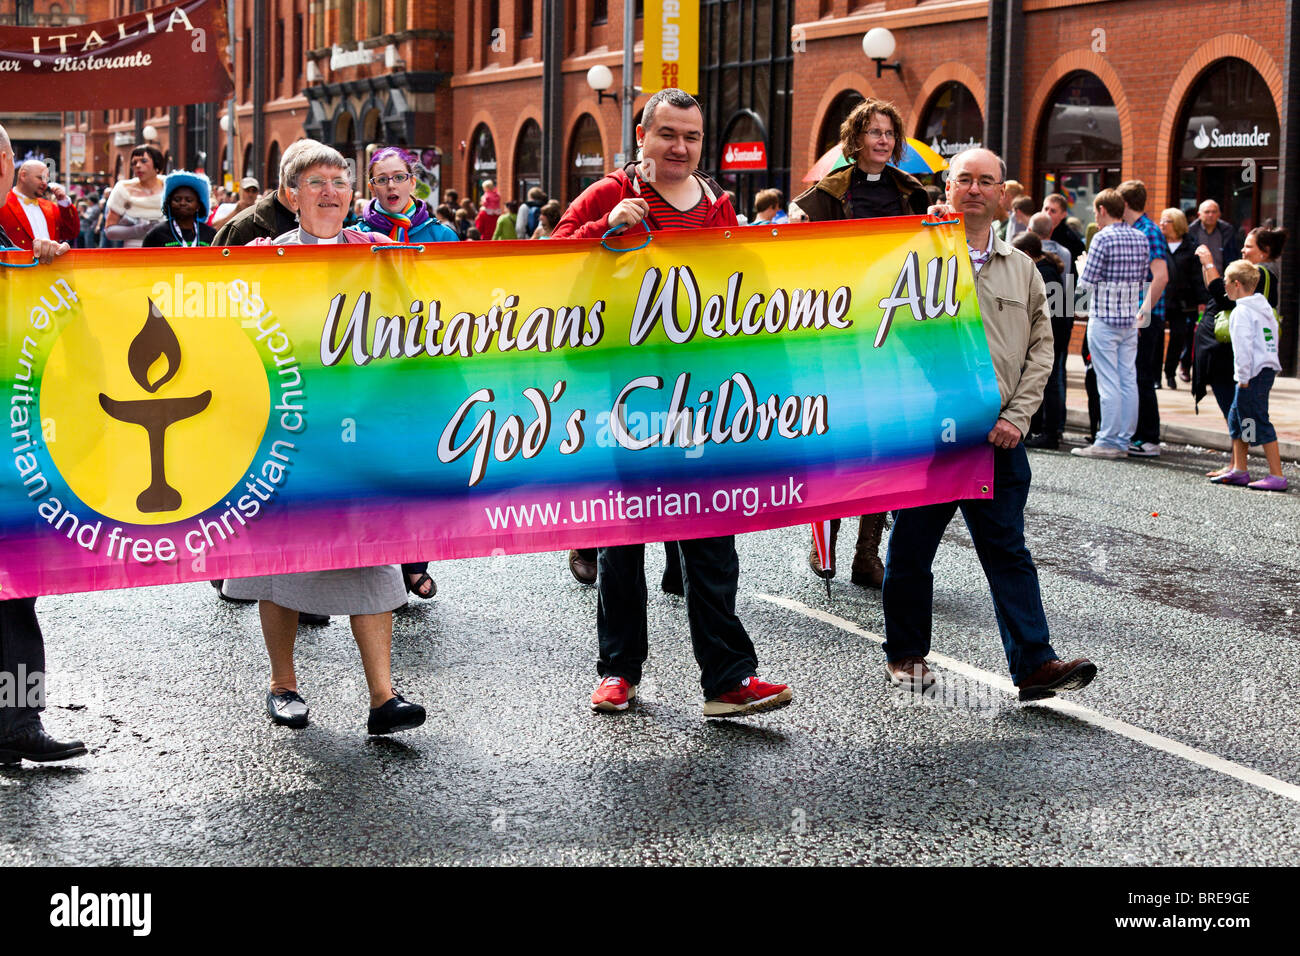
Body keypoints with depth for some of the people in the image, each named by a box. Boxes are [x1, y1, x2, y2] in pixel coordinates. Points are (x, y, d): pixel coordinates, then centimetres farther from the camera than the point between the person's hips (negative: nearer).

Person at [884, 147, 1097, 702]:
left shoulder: (1022, 268, 14)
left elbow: (1041, 347, 12)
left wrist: (1016, 416, 0)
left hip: (998, 436, 2)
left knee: (1008, 551, 0)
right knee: (911, 548, 7)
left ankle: (1034, 663, -3)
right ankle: (906, 655, 22)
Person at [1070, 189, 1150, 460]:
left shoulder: (1103, 238, -13)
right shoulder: (1141, 238, 8)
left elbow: (1087, 282, -12)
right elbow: (1143, 280, 12)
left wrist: (1081, 265, 8)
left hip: (1104, 318, -7)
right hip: (1131, 318, 7)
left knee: (1108, 382, -4)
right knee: (1128, 380, 8)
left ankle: (1109, 442, -2)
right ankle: (1124, 440, 12)